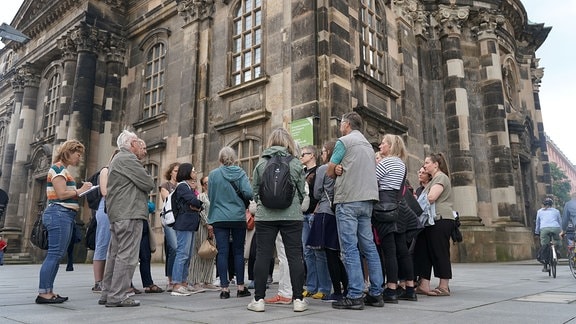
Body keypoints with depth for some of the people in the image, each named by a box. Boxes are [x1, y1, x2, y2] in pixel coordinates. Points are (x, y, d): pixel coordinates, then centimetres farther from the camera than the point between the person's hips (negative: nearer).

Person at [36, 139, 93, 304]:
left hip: (65, 215, 10)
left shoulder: (63, 170, 22)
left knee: (56, 255, 9)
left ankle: (48, 291, 12)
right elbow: (61, 194, -17)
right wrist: (80, 190, -6)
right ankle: (43, 293, -7)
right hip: (59, 213, -10)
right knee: (54, 254, -10)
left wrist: (80, 191, 10)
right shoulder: (58, 168, -8)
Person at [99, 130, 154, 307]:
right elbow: (148, 184, -13)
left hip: (117, 214, 11)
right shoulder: (128, 159, -10)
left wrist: (140, 157, 17)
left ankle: (107, 293, 20)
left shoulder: (117, 159, 25)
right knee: (127, 255, -8)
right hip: (130, 214, -11)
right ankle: (117, 296, -5)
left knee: (114, 254, 14)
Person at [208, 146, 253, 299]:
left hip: (220, 219, 0)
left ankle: (224, 288, 2)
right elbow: (248, 193, -11)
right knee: (238, 252, 9)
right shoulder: (240, 173, -1)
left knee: (222, 252, 2)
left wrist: (210, 220, 10)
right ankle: (240, 287, 14)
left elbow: (210, 197, 4)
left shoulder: (213, 174, 0)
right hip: (238, 218, 0)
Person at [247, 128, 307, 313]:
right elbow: (301, 193, 7)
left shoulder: (261, 163, 3)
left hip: (265, 216, 1)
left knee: (262, 256, 5)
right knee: (294, 256, 4)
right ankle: (298, 299, 8)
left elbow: (255, 191, 7)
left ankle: (259, 299, 8)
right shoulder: (296, 164, 2)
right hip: (292, 215, 0)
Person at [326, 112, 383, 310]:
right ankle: (376, 293, 13)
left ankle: (355, 296, -5)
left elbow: (330, 172, -1)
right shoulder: (368, 144, 21)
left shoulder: (344, 141, -2)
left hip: (348, 199, -8)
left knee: (350, 248, -6)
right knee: (369, 246, 9)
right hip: (367, 199, 8)